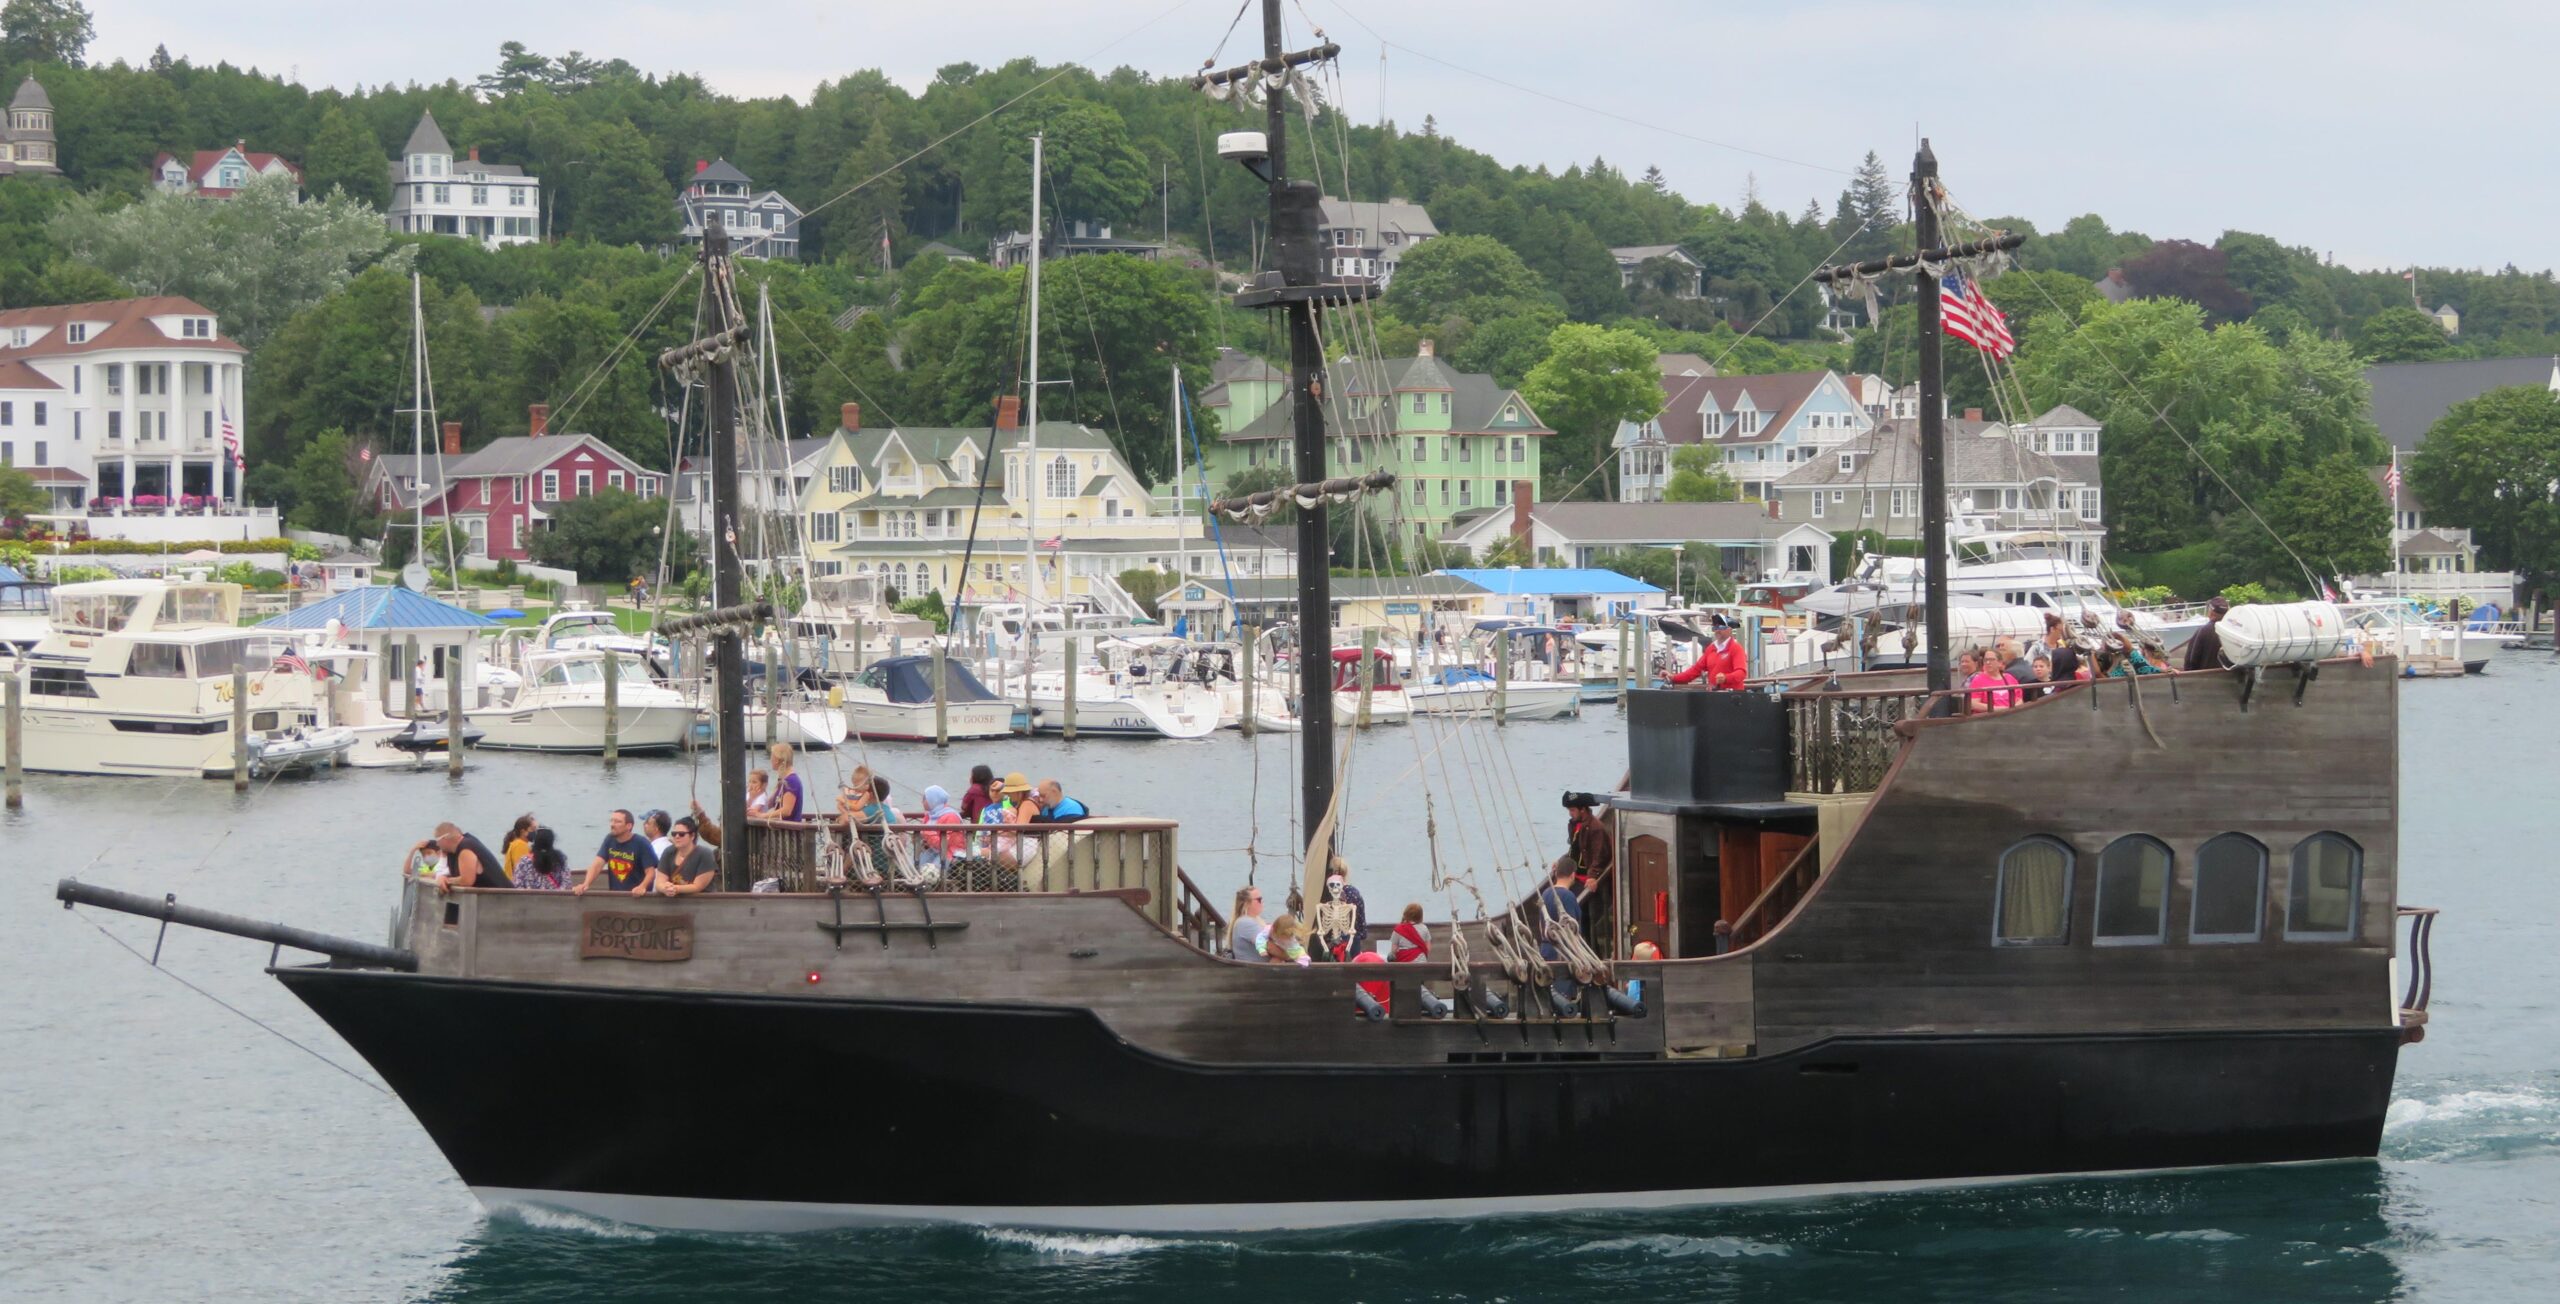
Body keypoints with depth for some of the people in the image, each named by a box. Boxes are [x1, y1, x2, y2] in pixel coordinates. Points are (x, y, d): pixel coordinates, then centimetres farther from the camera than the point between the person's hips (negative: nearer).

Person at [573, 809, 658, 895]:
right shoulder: (610, 840, 4)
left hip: (636, 896, -5)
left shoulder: (641, 843, -11)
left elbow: (650, 871, -15)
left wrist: (642, 887, -37)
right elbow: (597, 864, -6)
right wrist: (586, 884, -23)